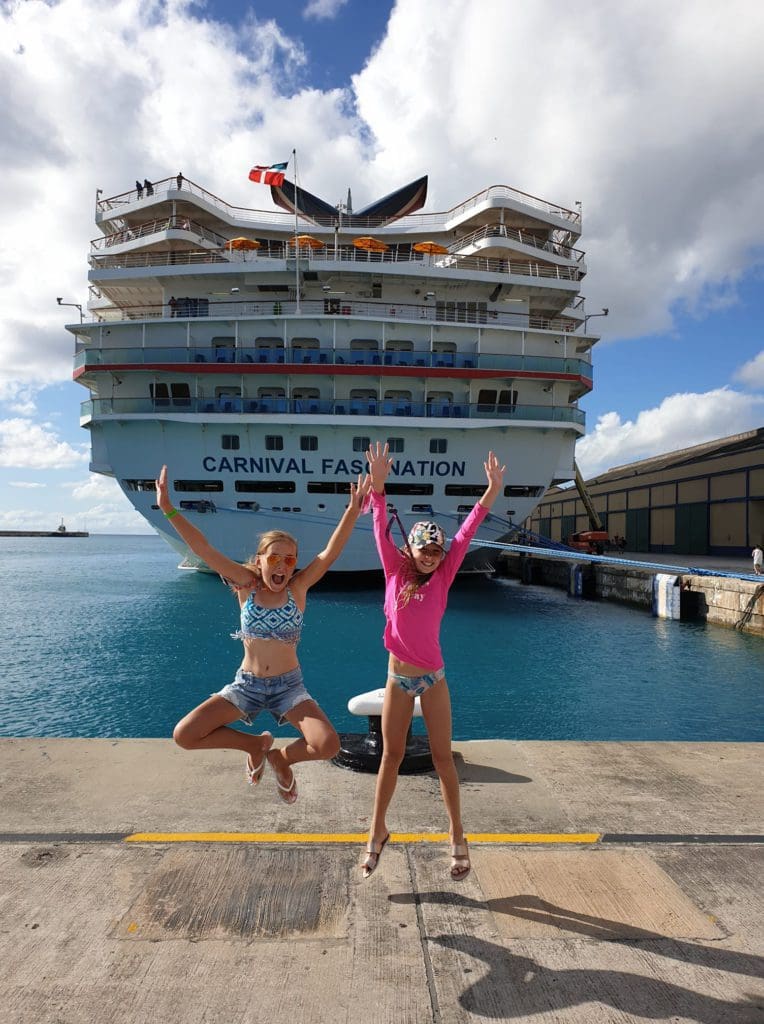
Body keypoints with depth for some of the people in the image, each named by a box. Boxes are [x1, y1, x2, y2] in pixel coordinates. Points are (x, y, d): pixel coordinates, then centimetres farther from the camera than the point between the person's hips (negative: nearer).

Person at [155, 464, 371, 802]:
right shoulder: (246, 585, -6)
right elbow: (204, 549, -13)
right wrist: (169, 509, -21)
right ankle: (255, 744, 15)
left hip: (288, 686, -1)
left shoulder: (298, 587, -7)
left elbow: (330, 553, -21)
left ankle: (281, 758, 14)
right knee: (184, 735, -11)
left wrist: (353, 511, -33)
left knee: (327, 745, -22)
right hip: (246, 685, 1)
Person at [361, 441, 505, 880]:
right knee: (391, 756, 11)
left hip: (434, 678, 0)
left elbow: (466, 535, -10)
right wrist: (378, 487, -23)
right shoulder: (396, 573, -3)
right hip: (398, 679, 0)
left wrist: (491, 492, -16)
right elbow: (382, 533, -11)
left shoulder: (443, 578, -4)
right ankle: (378, 831, 29)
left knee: (443, 756, 9)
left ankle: (458, 836, 24)